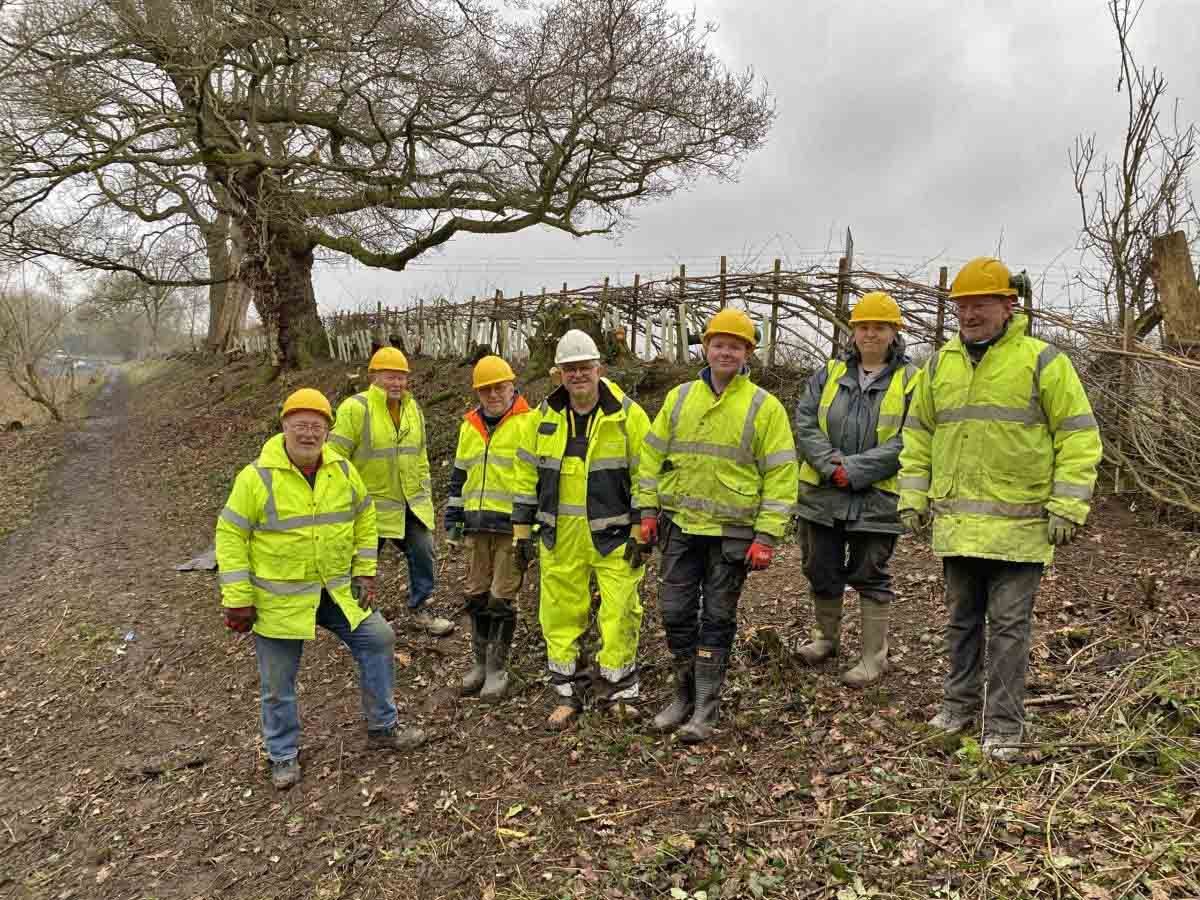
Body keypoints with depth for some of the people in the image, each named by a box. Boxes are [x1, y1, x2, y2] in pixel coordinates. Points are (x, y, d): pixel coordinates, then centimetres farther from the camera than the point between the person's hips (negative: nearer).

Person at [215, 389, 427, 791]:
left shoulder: (342, 470, -2)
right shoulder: (257, 477, -16)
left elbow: (364, 519, 10)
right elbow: (230, 535, -12)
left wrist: (365, 572, 5)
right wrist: (237, 600, -13)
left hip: (337, 591, 4)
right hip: (279, 600, -4)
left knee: (378, 639, 3)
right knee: (278, 682, 8)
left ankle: (382, 728, 21)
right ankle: (283, 756, 31)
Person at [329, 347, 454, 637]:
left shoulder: (413, 408, 8)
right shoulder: (355, 408, -14)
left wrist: (425, 492, 16)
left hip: (412, 503, 6)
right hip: (373, 502, -6)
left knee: (423, 553, 8)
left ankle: (421, 609, 27)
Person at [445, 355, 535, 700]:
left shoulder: (528, 424, -5)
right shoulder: (469, 426, 14)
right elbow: (459, 476, 20)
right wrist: (452, 520, 15)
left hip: (513, 527, -6)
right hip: (477, 526, 6)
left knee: (501, 599, -1)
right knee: (476, 596, 12)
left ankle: (497, 669, 14)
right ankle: (480, 662, 26)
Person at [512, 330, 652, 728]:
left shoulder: (627, 414, -5)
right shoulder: (544, 416, 6)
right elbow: (527, 472, 12)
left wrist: (641, 529, -7)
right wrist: (521, 528, 9)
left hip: (613, 533, -3)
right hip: (560, 534, 3)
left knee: (619, 613, -1)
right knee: (561, 613, 7)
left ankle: (617, 691, 19)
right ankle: (568, 692, 23)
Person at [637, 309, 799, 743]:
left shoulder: (764, 407, -4)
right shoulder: (679, 398, 7)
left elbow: (780, 475, -6)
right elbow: (652, 456, 11)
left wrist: (766, 536, -11)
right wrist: (648, 511, 5)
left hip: (733, 532, -3)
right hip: (680, 526, 3)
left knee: (717, 619, 6)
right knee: (676, 613, 8)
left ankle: (705, 710, 17)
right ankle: (684, 694, 28)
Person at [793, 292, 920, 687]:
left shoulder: (910, 380, -2)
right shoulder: (829, 373, 8)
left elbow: (905, 442, -12)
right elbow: (804, 423, -1)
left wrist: (854, 470, -19)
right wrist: (832, 464, -15)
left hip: (876, 500, -3)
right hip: (822, 495, 4)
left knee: (870, 578, 6)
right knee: (821, 571, 15)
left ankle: (874, 657, 21)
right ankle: (827, 636, 37)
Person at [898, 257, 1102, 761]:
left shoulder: (1042, 361, -4)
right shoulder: (940, 365, 9)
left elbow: (1078, 437, -5)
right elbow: (918, 435, 14)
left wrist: (1067, 507, -11)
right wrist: (913, 497, 8)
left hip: (1019, 524, -4)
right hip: (956, 522, 4)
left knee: (1009, 624, 3)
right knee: (962, 619, 16)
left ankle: (1003, 724, 14)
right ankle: (960, 702, 31)